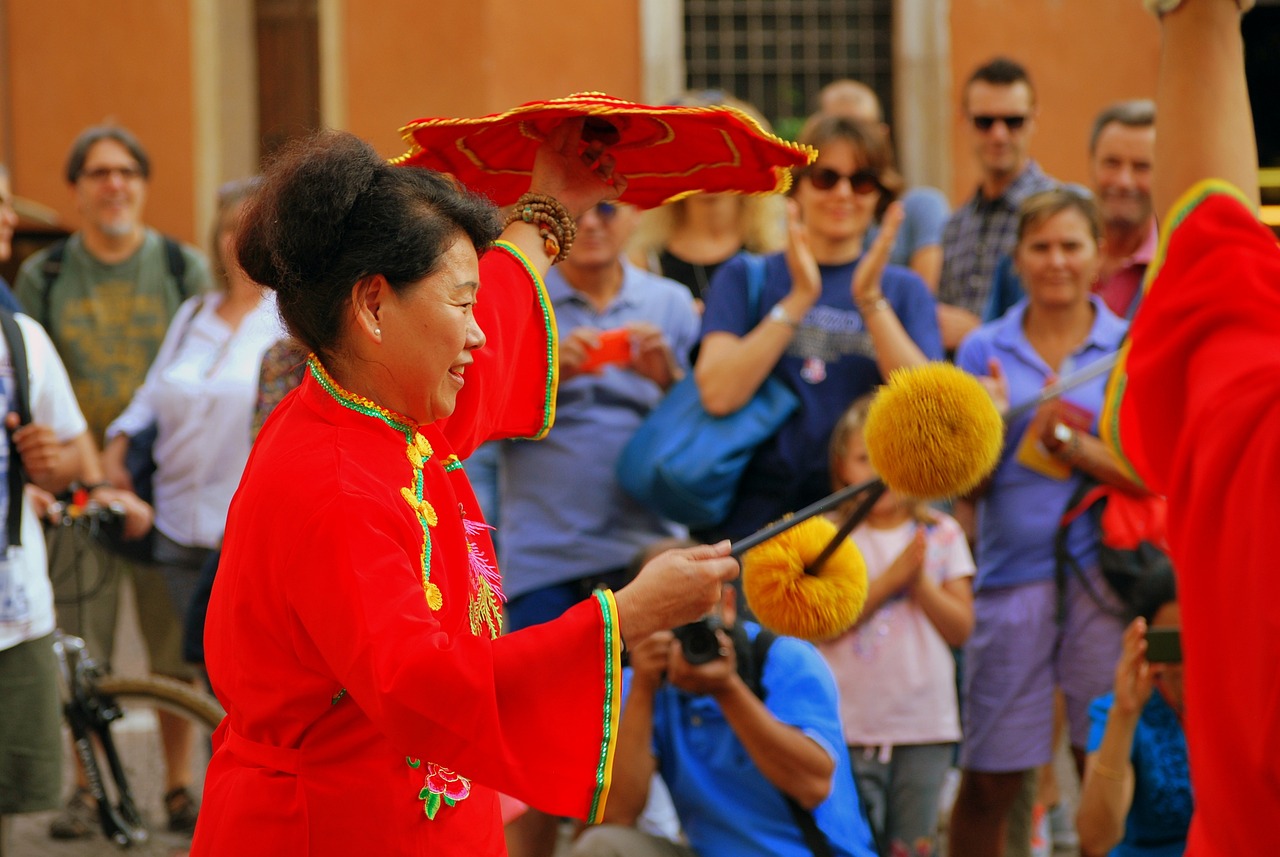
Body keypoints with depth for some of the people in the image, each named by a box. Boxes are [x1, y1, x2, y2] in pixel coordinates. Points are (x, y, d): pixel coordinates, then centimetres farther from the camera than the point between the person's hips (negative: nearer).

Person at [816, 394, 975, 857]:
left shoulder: (942, 535, 6)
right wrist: (891, 578, -14)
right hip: (850, 727, -2)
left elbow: (960, 627, 2)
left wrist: (921, 582, -13)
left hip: (925, 726, 2)